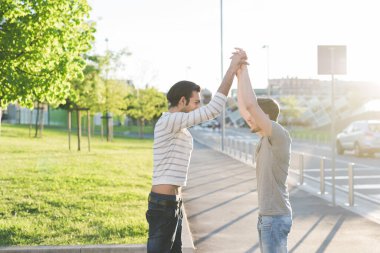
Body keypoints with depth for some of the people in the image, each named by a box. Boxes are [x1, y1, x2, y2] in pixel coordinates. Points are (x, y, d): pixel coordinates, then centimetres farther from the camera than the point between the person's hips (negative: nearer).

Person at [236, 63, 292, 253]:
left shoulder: (280, 136, -18)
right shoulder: (267, 138, 9)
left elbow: (250, 104, -29)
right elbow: (244, 109, 16)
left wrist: (244, 70, -18)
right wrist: (239, 75, 10)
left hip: (275, 218, -10)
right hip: (267, 216, 10)